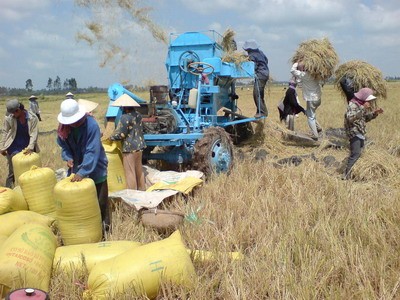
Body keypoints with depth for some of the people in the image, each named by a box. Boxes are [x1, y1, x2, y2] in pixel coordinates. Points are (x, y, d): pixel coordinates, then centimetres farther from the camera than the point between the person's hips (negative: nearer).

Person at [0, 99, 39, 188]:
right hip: (14, 148, -1)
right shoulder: (9, 118, -12)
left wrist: (30, 148, -23)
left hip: (28, 147, 1)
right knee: (12, 171, 0)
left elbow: (34, 134, -15)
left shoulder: (33, 118, -14)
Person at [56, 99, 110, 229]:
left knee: (99, 200, 4)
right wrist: (68, 157, -14)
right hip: (76, 168, 5)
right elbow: (64, 145, 7)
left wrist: (82, 172, -36)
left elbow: (92, 152, -30)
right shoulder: (64, 127, -6)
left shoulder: (92, 125, -25)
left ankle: (104, 225, 20)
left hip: (95, 168, -5)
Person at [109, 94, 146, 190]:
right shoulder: (138, 115, 6)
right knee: (139, 170, 19)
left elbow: (120, 134, -16)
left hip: (129, 148, -8)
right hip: (139, 146, 8)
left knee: (130, 172, 2)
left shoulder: (125, 117, -18)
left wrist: (111, 137, 1)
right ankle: (142, 189, 29)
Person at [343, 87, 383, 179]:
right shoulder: (352, 105, -14)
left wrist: (374, 113, 9)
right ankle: (346, 175, -20)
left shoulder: (361, 105, 15)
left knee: (358, 152, 16)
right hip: (354, 132, -10)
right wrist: (362, 108, -32)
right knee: (355, 154, -19)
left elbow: (365, 118, 25)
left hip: (361, 133, 10)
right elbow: (350, 118, -31)